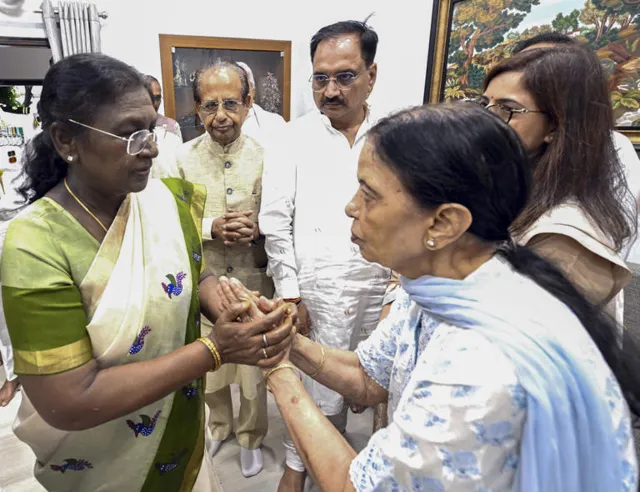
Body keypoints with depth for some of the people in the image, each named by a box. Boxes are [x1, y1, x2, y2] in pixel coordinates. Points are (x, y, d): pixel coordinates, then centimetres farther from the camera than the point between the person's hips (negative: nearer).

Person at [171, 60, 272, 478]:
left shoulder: (265, 157, -8)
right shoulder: (184, 158, -3)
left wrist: (257, 230, -23)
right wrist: (212, 226, -19)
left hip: (254, 280, -1)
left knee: (255, 365, 14)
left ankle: (251, 437, 42)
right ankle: (217, 424, 50)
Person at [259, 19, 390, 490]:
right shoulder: (294, 138, 0)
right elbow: (277, 222, -1)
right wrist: (289, 294, -3)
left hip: (379, 290, 2)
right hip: (317, 293, -1)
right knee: (320, 387, 6)